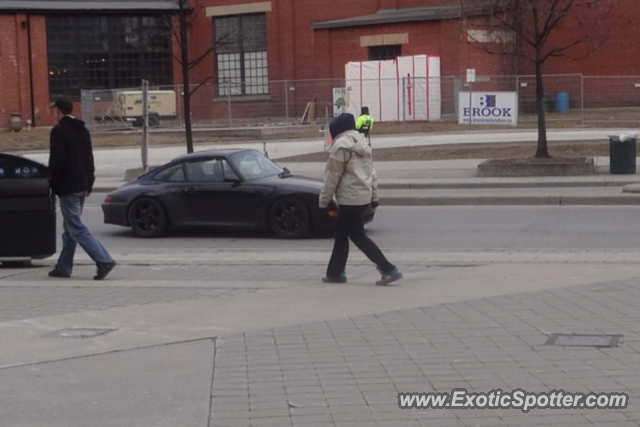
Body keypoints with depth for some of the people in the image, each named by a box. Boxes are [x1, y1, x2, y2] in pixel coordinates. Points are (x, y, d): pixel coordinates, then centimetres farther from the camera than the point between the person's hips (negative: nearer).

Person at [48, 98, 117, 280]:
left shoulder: (58, 131, -12)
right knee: (70, 228, 16)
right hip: (82, 186, 9)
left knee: (76, 228, -9)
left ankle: (104, 260, -19)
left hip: (67, 186, -9)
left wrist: (52, 183, -7)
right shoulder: (83, 130, 14)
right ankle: (63, 267, 20)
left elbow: (56, 160, -18)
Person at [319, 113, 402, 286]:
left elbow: (332, 176, -13)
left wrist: (323, 200, -6)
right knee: (341, 234, 17)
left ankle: (390, 270, -11)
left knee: (358, 237, -5)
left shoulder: (341, 146, -14)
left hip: (349, 199, -9)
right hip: (363, 196, 9)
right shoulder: (362, 144, 14)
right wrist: (374, 197, 19)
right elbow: (371, 173, 15)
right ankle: (335, 272, 21)